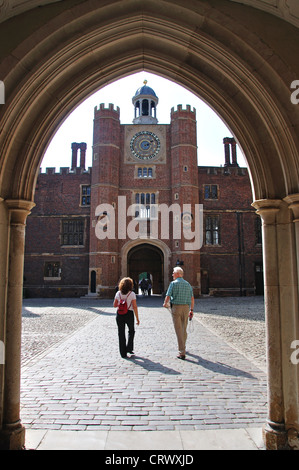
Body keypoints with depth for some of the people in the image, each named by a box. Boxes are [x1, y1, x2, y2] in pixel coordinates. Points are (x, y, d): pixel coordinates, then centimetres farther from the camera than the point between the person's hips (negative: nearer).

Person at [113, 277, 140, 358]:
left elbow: (114, 305, 7)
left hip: (119, 314, 2)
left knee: (121, 333, 9)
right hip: (129, 314, -2)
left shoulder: (118, 293, 0)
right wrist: (137, 318, -5)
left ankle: (123, 353, 13)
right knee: (131, 331, 22)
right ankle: (129, 348, 18)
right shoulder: (132, 294, -9)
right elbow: (135, 307, -10)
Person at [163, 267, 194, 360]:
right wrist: (191, 310, 16)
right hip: (186, 307, 5)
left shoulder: (173, 283, -5)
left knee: (179, 330, -3)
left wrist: (165, 304, 11)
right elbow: (192, 298, 9)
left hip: (176, 307, -5)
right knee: (184, 329, 18)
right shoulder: (188, 284, 10)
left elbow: (168, 296, -9)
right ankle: (183, 347, 37)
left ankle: (182, 353, -4)